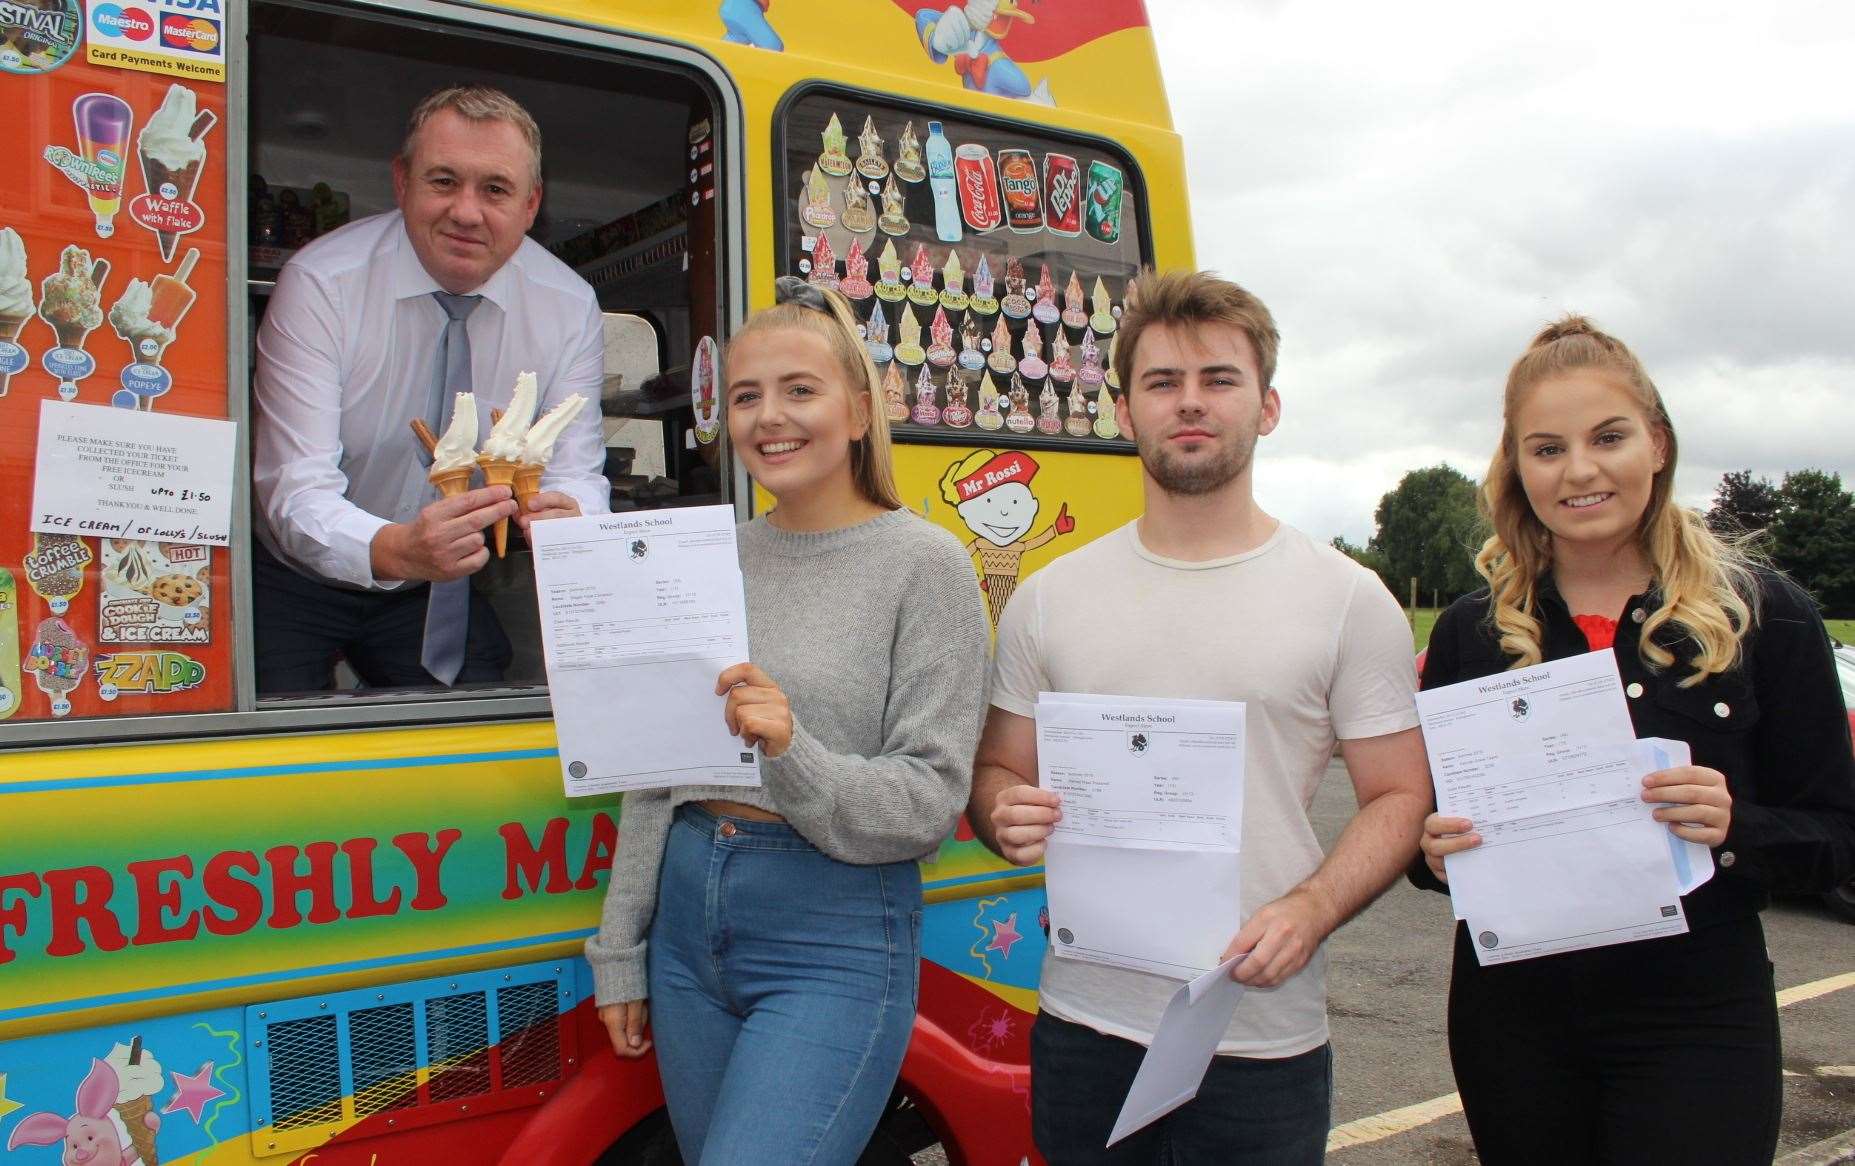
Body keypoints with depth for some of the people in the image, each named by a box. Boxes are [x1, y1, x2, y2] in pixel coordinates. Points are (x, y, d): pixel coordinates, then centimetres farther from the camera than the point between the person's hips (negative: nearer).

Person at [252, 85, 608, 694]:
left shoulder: (569, 307, -11)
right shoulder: (319, 284, -21)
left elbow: (575, 475, -14)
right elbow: (296, 493, -28)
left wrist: (567, 517, -39)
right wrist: (393, 550, -50)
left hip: (440, 595, 3)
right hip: (295, 582, -2)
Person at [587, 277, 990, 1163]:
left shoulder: (923, 563, -7)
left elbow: (931, 799, -9)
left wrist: (794, 754, -26)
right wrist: (620, 954, 13)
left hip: (836, 936, -5)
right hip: (689, 916, 6)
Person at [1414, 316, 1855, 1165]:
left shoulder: (1764, 616, -2)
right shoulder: (1470, 631, 2)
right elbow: (1423, 823, 7)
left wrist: (1737, 828, -20)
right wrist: (1435, 854, -14)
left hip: (1696, 1028, -2)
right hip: (1512, 1023, 2)